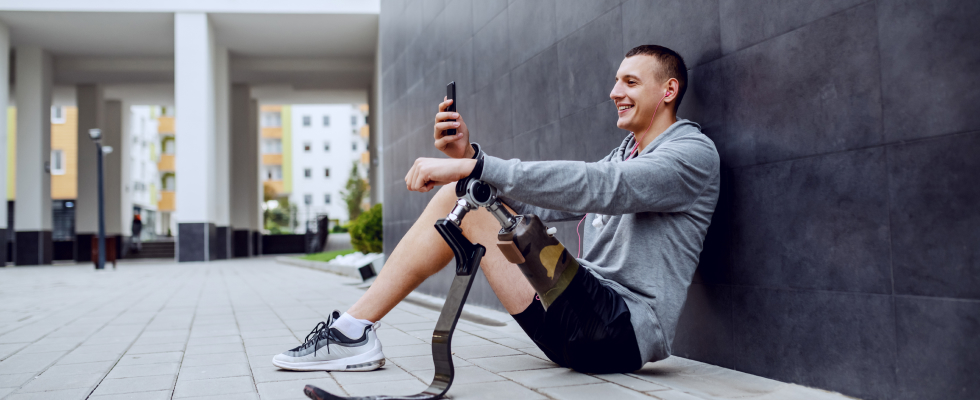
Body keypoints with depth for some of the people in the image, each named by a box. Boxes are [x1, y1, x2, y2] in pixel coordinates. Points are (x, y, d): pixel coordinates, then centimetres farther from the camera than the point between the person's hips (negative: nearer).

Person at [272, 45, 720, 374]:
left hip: (624, 329, -8)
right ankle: (352, 331, -1)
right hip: (591, 323, 8)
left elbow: (598, 186, -23)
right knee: (458, 194, 1)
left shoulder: (693, 153, -4)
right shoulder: (624, 153, 24)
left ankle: (353, 331, -7)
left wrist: (473, 166, -28)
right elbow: (539, 202, 12)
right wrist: (467, 155, -5)